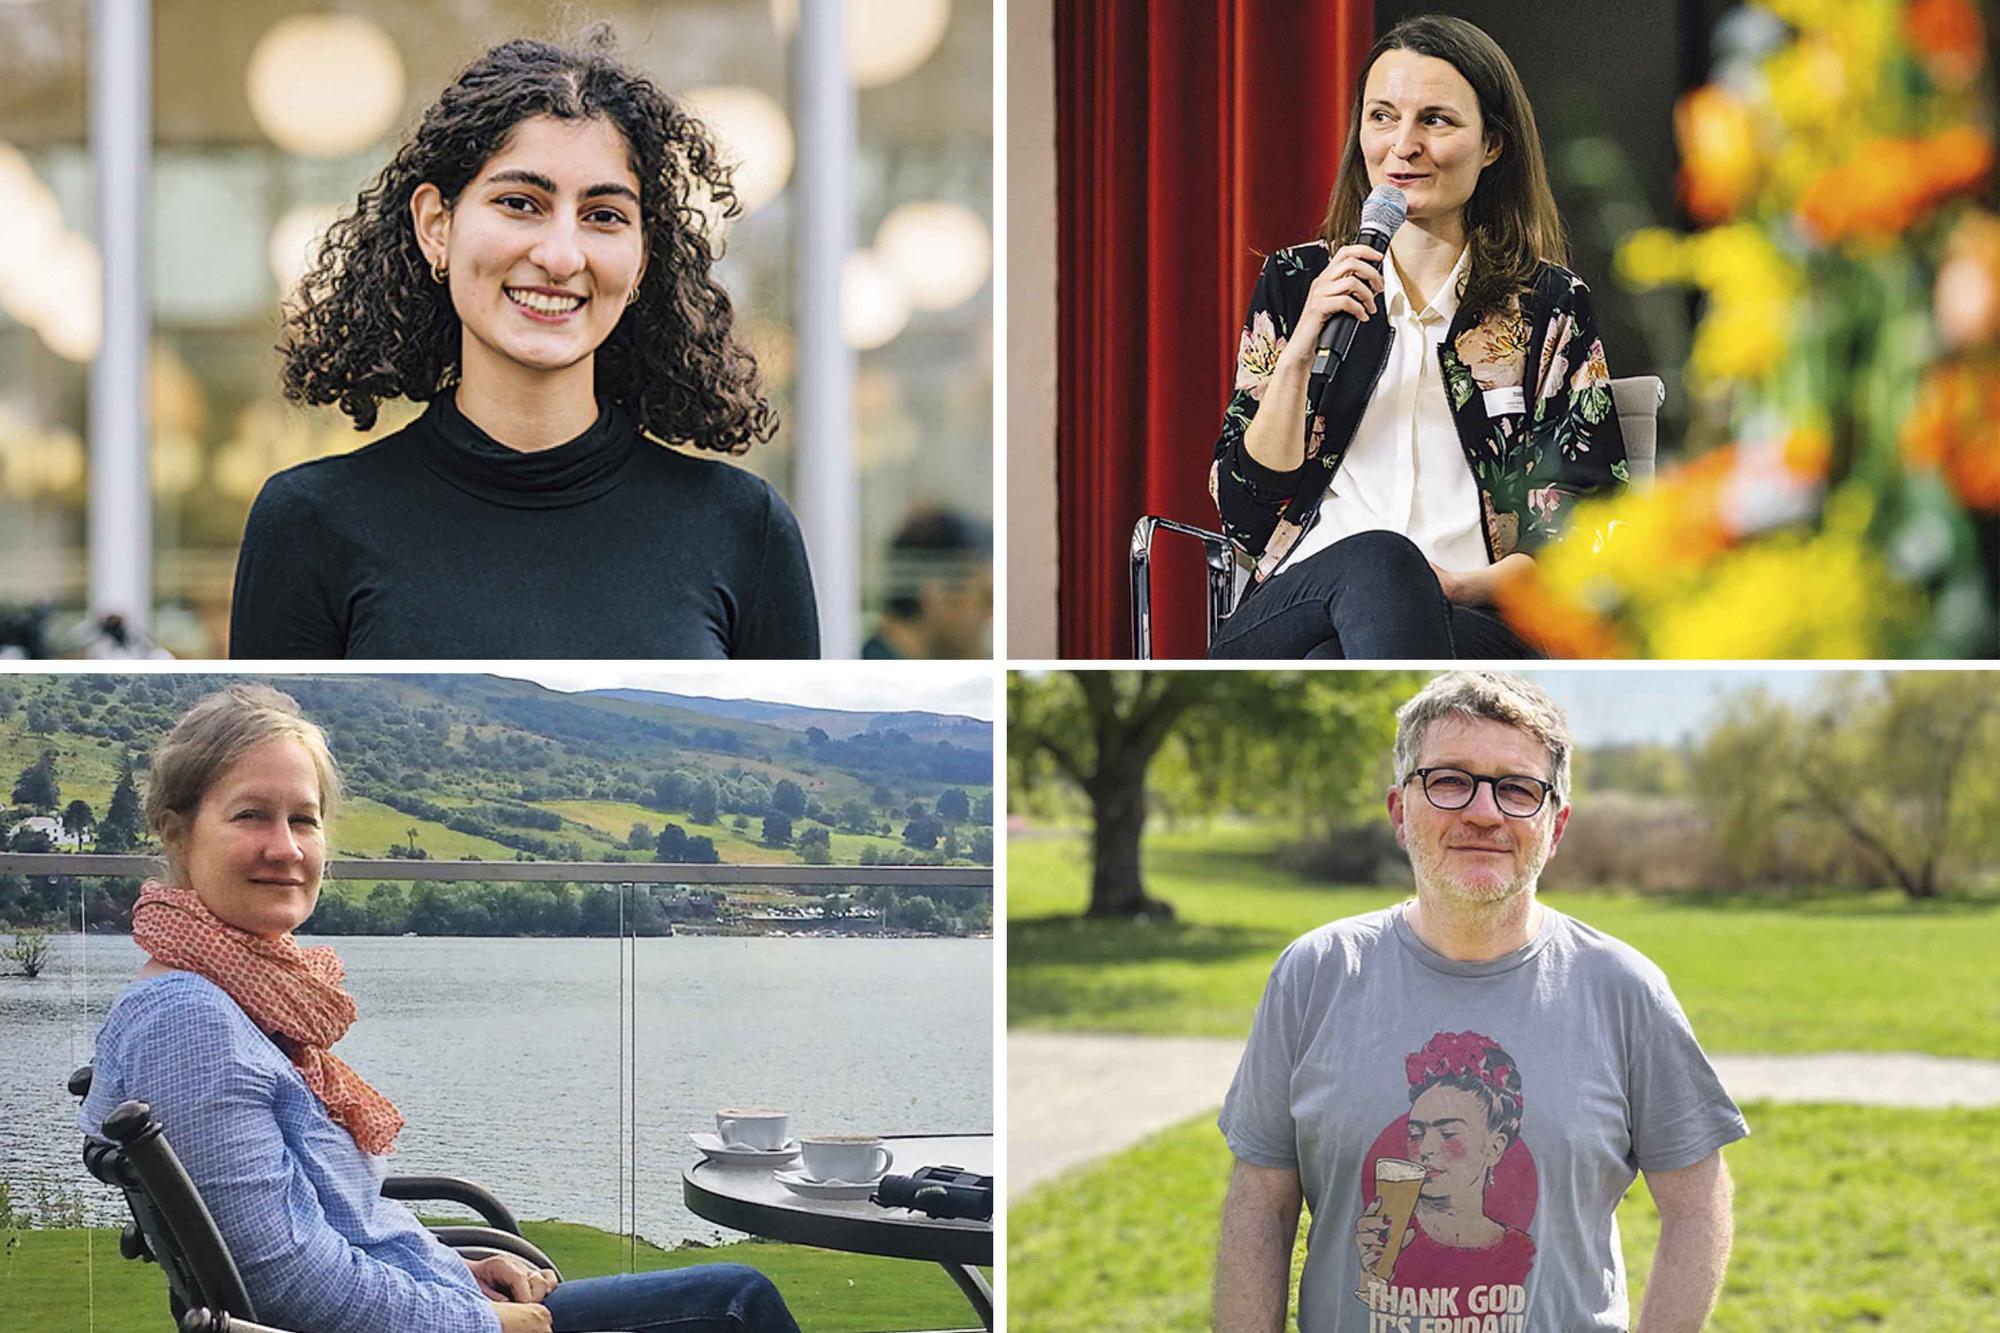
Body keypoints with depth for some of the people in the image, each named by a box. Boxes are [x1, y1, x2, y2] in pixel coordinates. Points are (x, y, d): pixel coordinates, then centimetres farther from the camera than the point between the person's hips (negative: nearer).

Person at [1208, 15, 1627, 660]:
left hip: (1476, 626, -1)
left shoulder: (1551, 307, 12)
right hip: (1286, 618, 1)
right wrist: (1301, 349, -5)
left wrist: (1459, 586, -13)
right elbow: (1241, 511, 8)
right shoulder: (1297, 283, 15)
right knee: (1375, 560, -39)